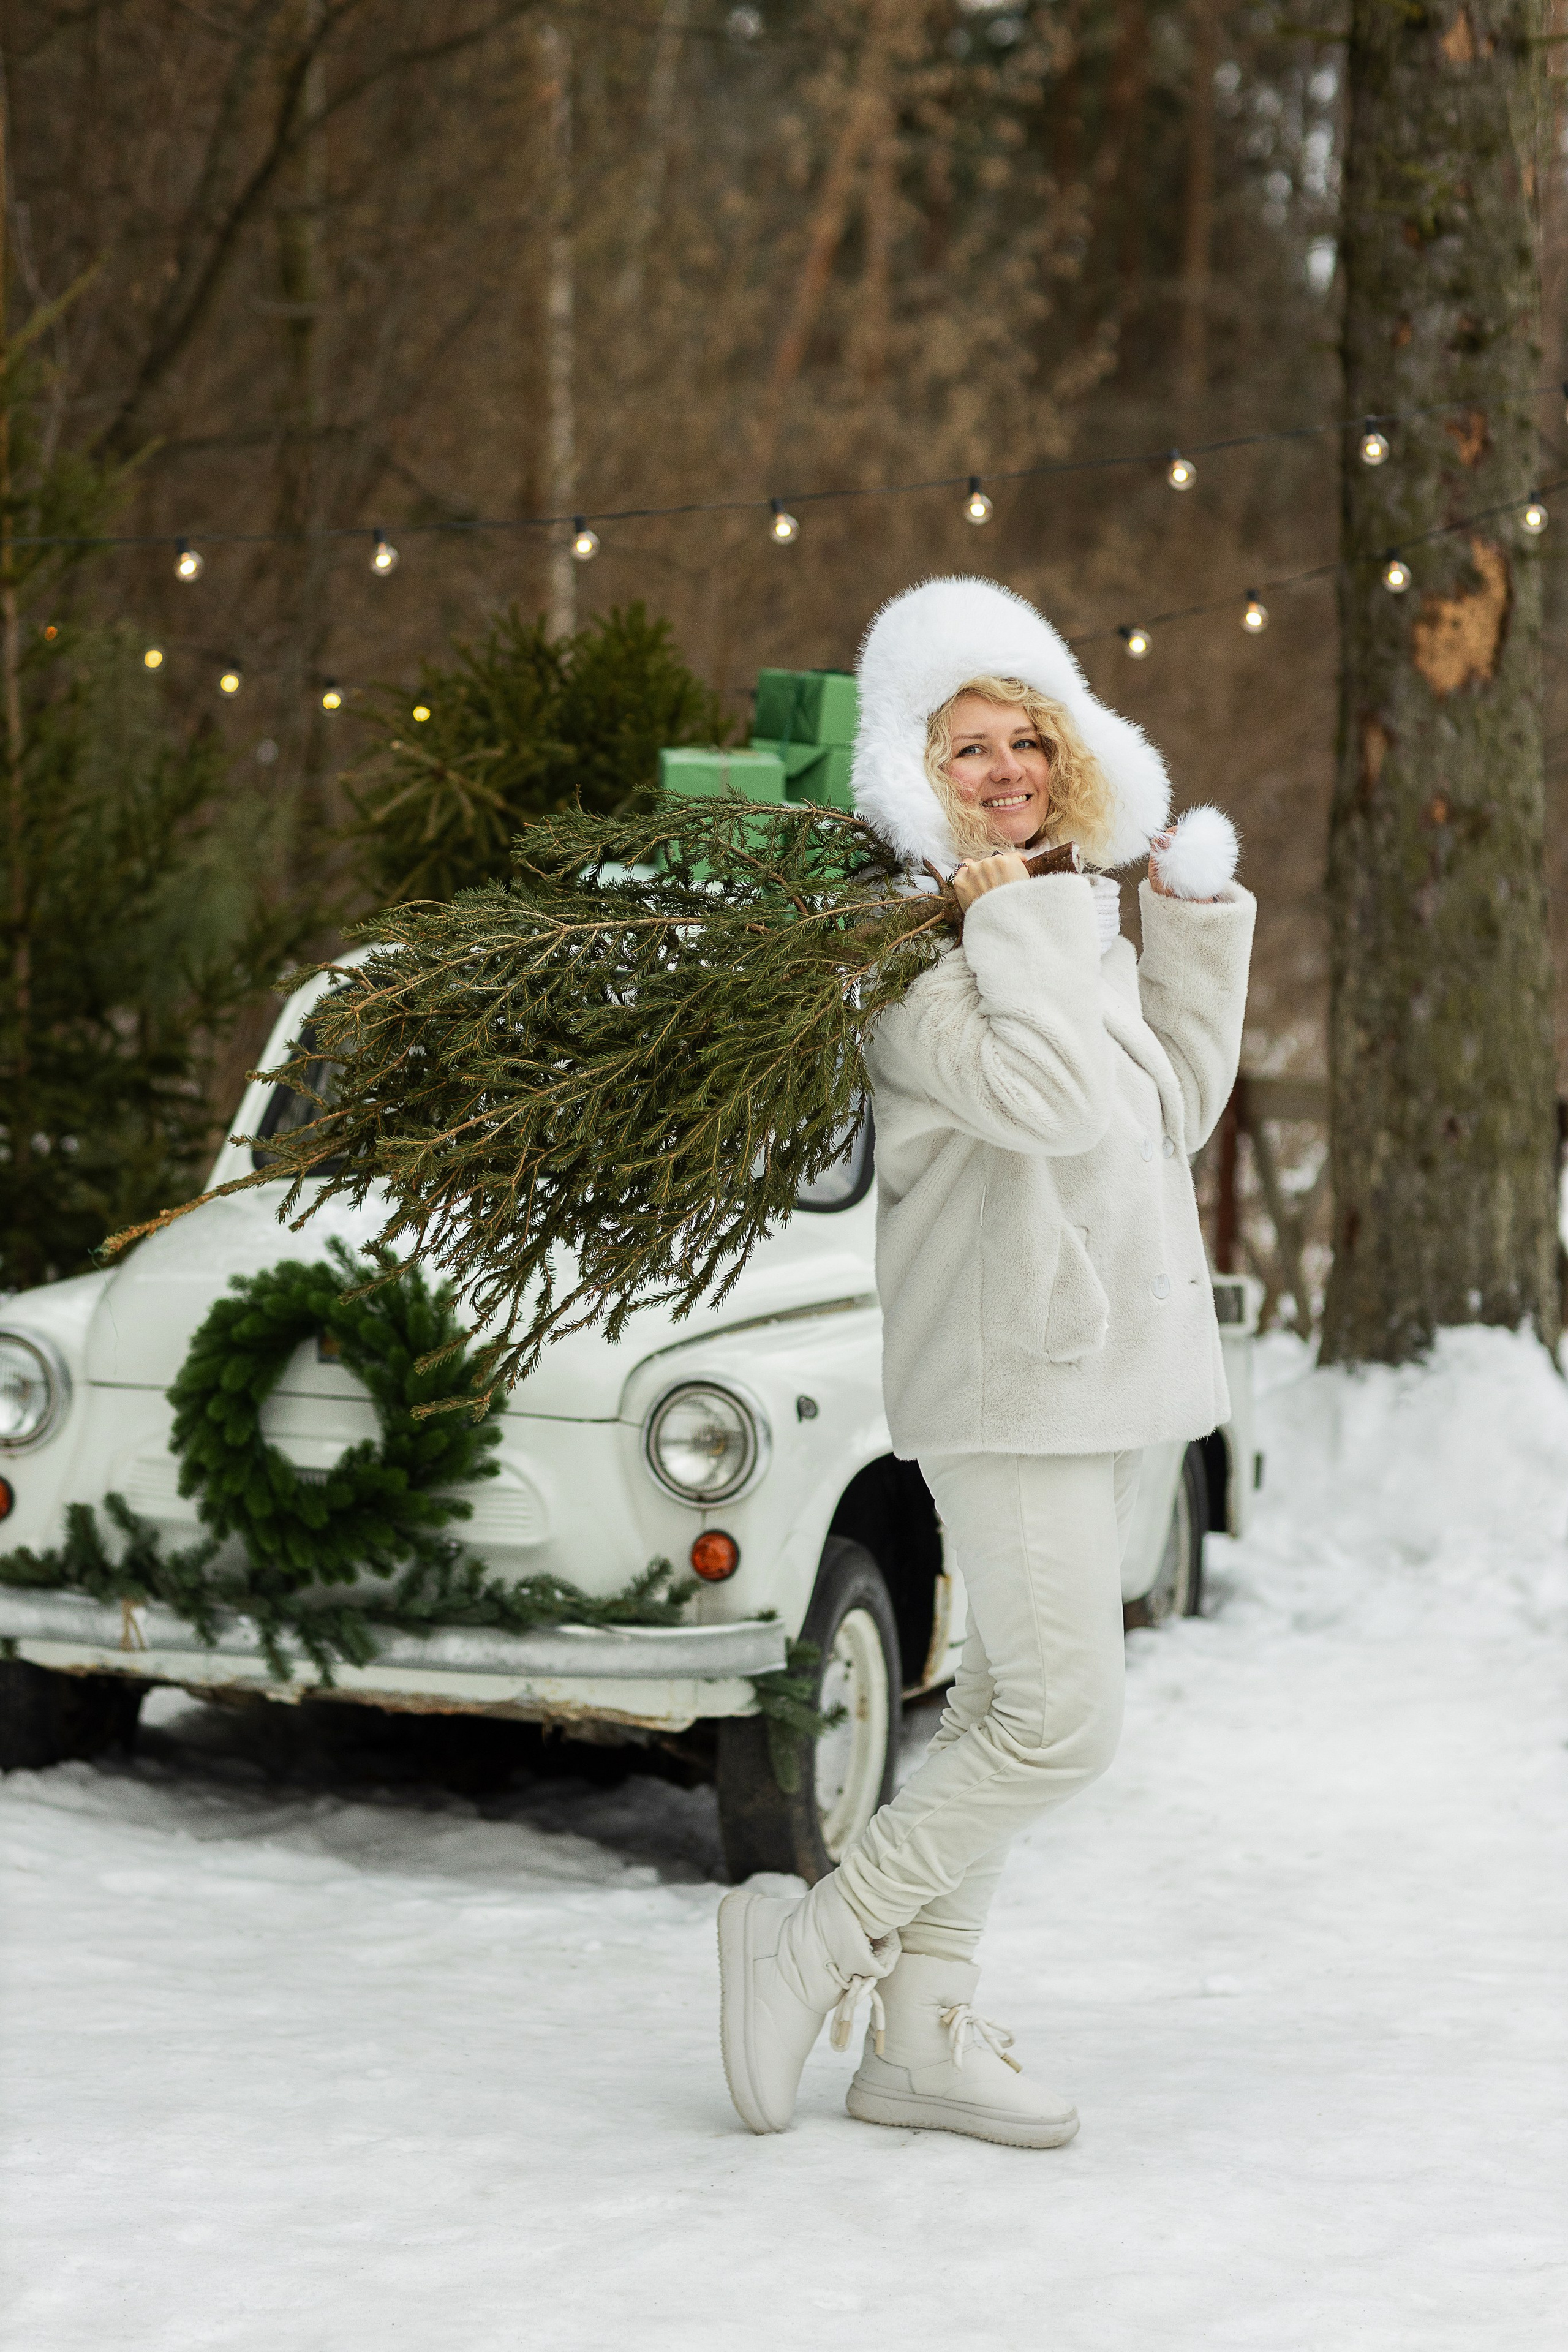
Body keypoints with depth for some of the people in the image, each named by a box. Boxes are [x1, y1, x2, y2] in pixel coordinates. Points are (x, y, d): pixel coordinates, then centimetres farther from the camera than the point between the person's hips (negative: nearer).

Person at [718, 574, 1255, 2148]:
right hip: (1009, 1374, -9)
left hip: (1099, 1365, 9)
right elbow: (1054, 1099, -26)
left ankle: (919, 2035, 17)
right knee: (1061, 1727, -12)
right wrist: (1019, 923, -19)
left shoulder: (1072, 918, 14)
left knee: (1006, 1711, 11)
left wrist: (1196, 930, 12)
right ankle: (810, 1946, 1)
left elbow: (1171, 1112, 17)